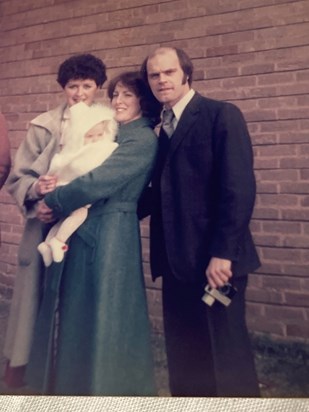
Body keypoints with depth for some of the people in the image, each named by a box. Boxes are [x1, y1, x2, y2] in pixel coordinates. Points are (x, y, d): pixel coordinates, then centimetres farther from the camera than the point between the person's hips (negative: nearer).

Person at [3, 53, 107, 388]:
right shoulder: (44, 126, -1)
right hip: (47, 224, -1)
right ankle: (20, 365, 23)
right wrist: (35, 188, -21)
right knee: (38, 294, 6)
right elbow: (17, 178, -1)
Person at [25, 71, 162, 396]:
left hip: (109, 234, -9)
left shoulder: (144, 140, -10)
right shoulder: (112, 134, 18)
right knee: (75, 311, 16)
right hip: (82, 230, 9)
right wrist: (54, 196, -5)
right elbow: (83, 174, 15)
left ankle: (107, 384, 22)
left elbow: (98, 182, -19)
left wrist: (53, 201, -8)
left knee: (104, 314, 2)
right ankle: (77, 381, 34)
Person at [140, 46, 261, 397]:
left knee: (226, 352, 4)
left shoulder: (222, 115, -4)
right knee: (183, 353, 16)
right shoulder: (163, 128, 16)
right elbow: (163, 194, 13)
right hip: (175, 259, 7)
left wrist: (223, 252, -19)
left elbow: (239, 188, -14)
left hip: (214, 258, -6)